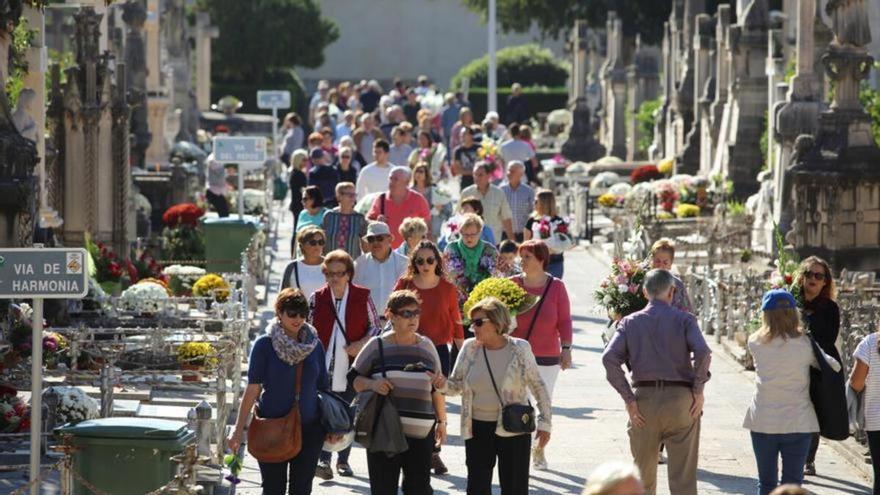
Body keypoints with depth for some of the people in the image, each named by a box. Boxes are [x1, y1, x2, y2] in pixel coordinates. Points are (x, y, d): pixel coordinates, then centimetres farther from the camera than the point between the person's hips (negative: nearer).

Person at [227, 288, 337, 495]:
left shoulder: (314, 344, 4)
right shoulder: (264, 344, -6)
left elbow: (323, 388, 10)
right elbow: (253, 389, -8)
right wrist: (238, 430, -11)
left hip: (309, 429, 3)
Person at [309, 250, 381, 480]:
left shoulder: (362, 297, 2)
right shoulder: (317, 298, 3)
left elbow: (375, 326, 7)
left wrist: (362, 343, -9)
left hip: (352, 365, 1)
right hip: (325, 366, -1)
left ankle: (343, 460, 22)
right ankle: (324, 460, -16)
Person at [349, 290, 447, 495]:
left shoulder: (427, 347, 11)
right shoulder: (377, 346, 1)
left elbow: (436, 388, 19)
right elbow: (353, 378, 6)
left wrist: (441, 421, 17)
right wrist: (371, 384, -14)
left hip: (421, 432, 3)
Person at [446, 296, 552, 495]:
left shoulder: (519, 349, -8)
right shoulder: (470, 348, 0)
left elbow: (538, 387, -1)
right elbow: (456, 386, 3)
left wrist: (544, 422, -5)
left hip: (513, 429, -3)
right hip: (477, 428, 3)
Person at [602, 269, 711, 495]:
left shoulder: (630, 322, 7)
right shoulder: (684, 320, 2)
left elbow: (610, 358, -6)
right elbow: (702, 352, -15)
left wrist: (629, 399, -4)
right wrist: (698, 390, -5)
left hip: (644, 399, 2)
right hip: (680, 399, -2)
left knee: (644, 476, 14)